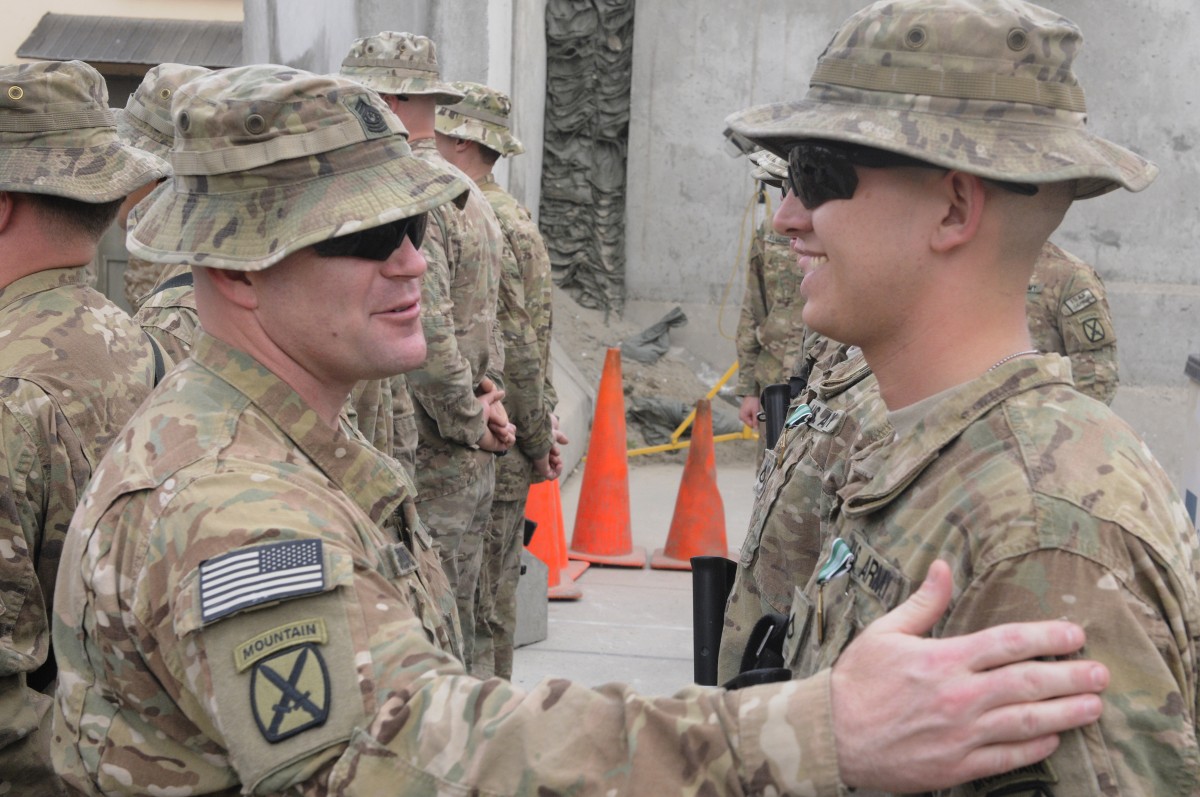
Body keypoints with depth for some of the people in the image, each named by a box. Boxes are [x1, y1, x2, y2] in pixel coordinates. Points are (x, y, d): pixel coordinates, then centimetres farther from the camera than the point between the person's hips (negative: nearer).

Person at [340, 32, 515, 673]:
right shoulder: (467, 193, 17)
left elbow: (425, 331, -24)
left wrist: (469, 420, -13)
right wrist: (485, 392, 8)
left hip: (421, 464, -10)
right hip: (467, 465, 10)